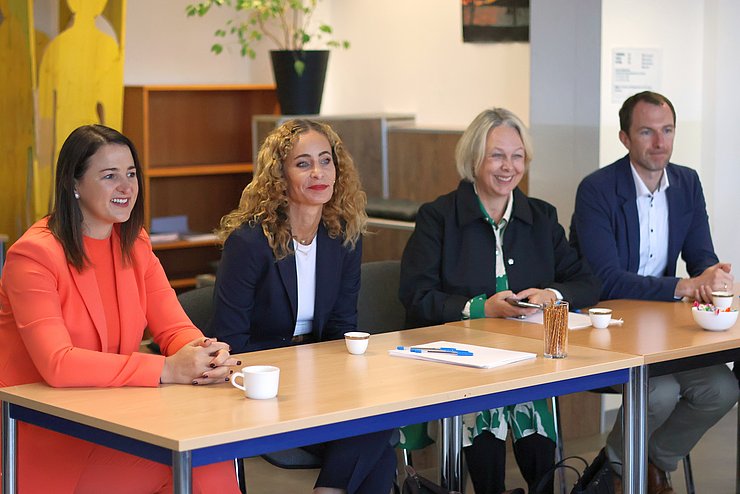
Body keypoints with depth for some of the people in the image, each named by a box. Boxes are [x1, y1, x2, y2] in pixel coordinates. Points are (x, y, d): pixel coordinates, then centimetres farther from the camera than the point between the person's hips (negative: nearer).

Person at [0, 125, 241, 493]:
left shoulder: (133, 245, 9)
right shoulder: (34, 255, -14)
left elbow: (175, 328, 4)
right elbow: (56, 364, -25)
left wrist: (208, 354, -21)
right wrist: (166, 370, -30)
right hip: (44, 439, -6)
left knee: (215, 461, -19)